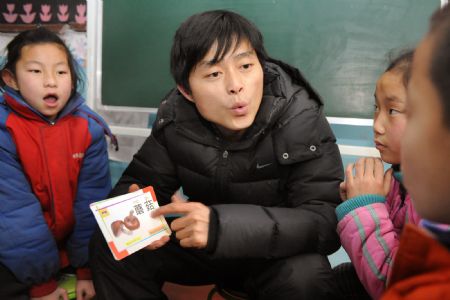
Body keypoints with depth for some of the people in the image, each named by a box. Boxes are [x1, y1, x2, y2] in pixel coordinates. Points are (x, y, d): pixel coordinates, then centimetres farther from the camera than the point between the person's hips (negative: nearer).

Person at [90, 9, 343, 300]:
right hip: (203, 246, 3)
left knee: (305, 277, -35)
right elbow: (141, 181, -4)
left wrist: (224, 225, -43)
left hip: (278, 253, -2)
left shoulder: (300, 119, -23)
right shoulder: (175, 116, -12)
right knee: (110, 246, -13)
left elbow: (327, 222, -29)